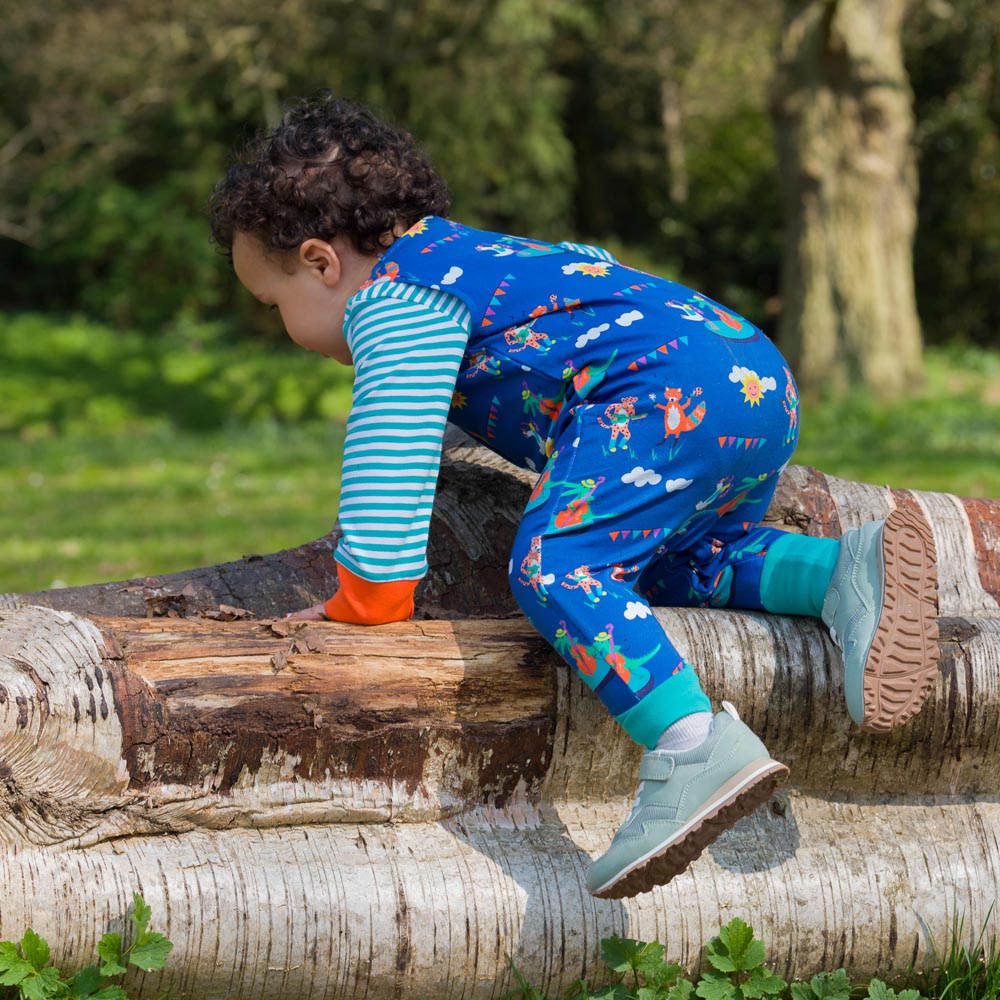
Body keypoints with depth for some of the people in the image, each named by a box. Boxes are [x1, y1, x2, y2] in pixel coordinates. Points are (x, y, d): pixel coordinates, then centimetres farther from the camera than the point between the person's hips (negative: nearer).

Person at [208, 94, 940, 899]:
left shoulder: (391, 297, 6)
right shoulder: (469, 257, 35)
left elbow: (390, 444, -2)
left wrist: (363, 598, 2)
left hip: (671, 389, -10)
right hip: (761, 378, 10)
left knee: (553, 566, -19)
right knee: (674, 564, 23)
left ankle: (697, 747, -39)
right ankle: (847, 572, -1)